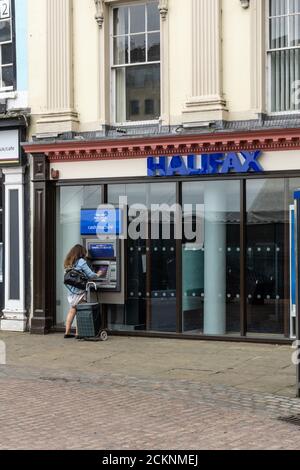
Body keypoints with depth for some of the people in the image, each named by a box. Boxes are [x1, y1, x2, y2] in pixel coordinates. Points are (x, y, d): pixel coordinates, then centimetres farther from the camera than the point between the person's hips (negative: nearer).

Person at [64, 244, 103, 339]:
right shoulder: (81, 262, -9)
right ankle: (78, 333, -2)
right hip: (80, 290, -7)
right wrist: (98, 275, 14)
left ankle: (67, 332, 14)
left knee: (72, 311, 13)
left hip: (71, 291, 7)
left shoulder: (69, 263, 12)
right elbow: (90, 275, -7)